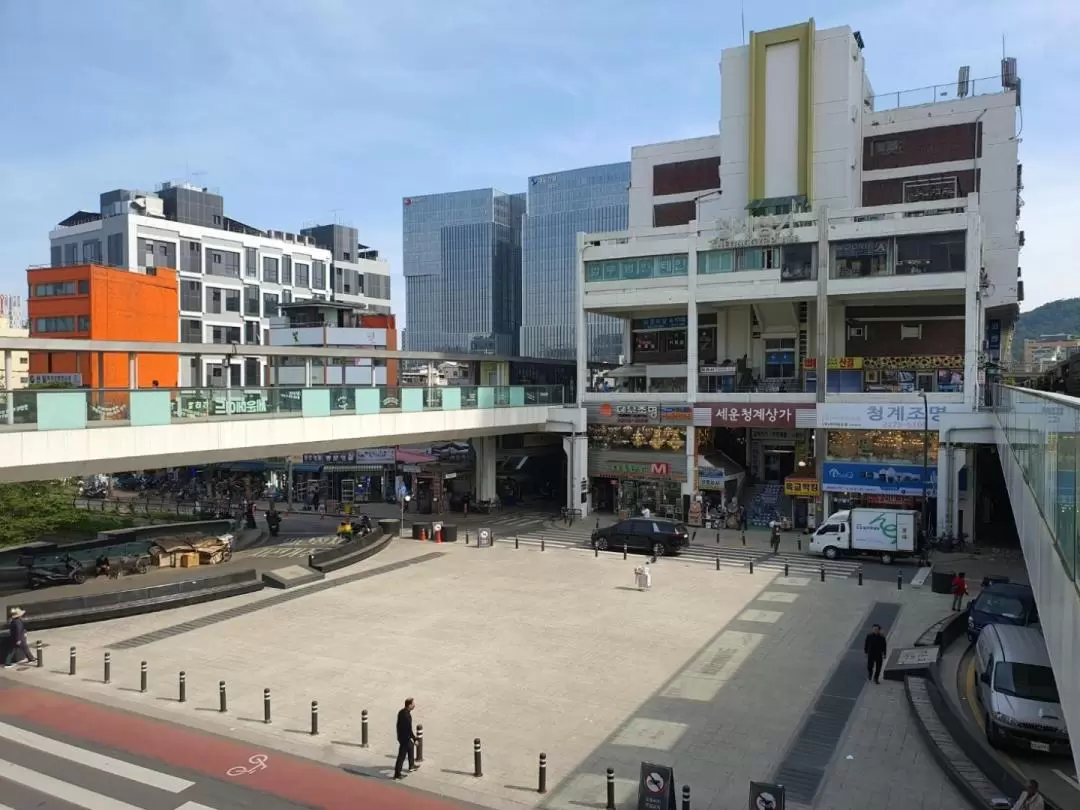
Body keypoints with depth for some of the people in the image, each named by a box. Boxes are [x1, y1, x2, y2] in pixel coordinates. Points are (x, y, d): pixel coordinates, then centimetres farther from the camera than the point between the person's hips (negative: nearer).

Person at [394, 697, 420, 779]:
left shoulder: (401, 712, -2)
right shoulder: (407, 716, -31)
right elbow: (409, 729, -27)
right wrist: (415, 739, -14)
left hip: (401, 735, 10)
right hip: (405, 738, -10)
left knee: (411, 747, 28)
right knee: (402, 756, 2)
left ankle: (411, 765, 45)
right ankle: (397, 774, 12)